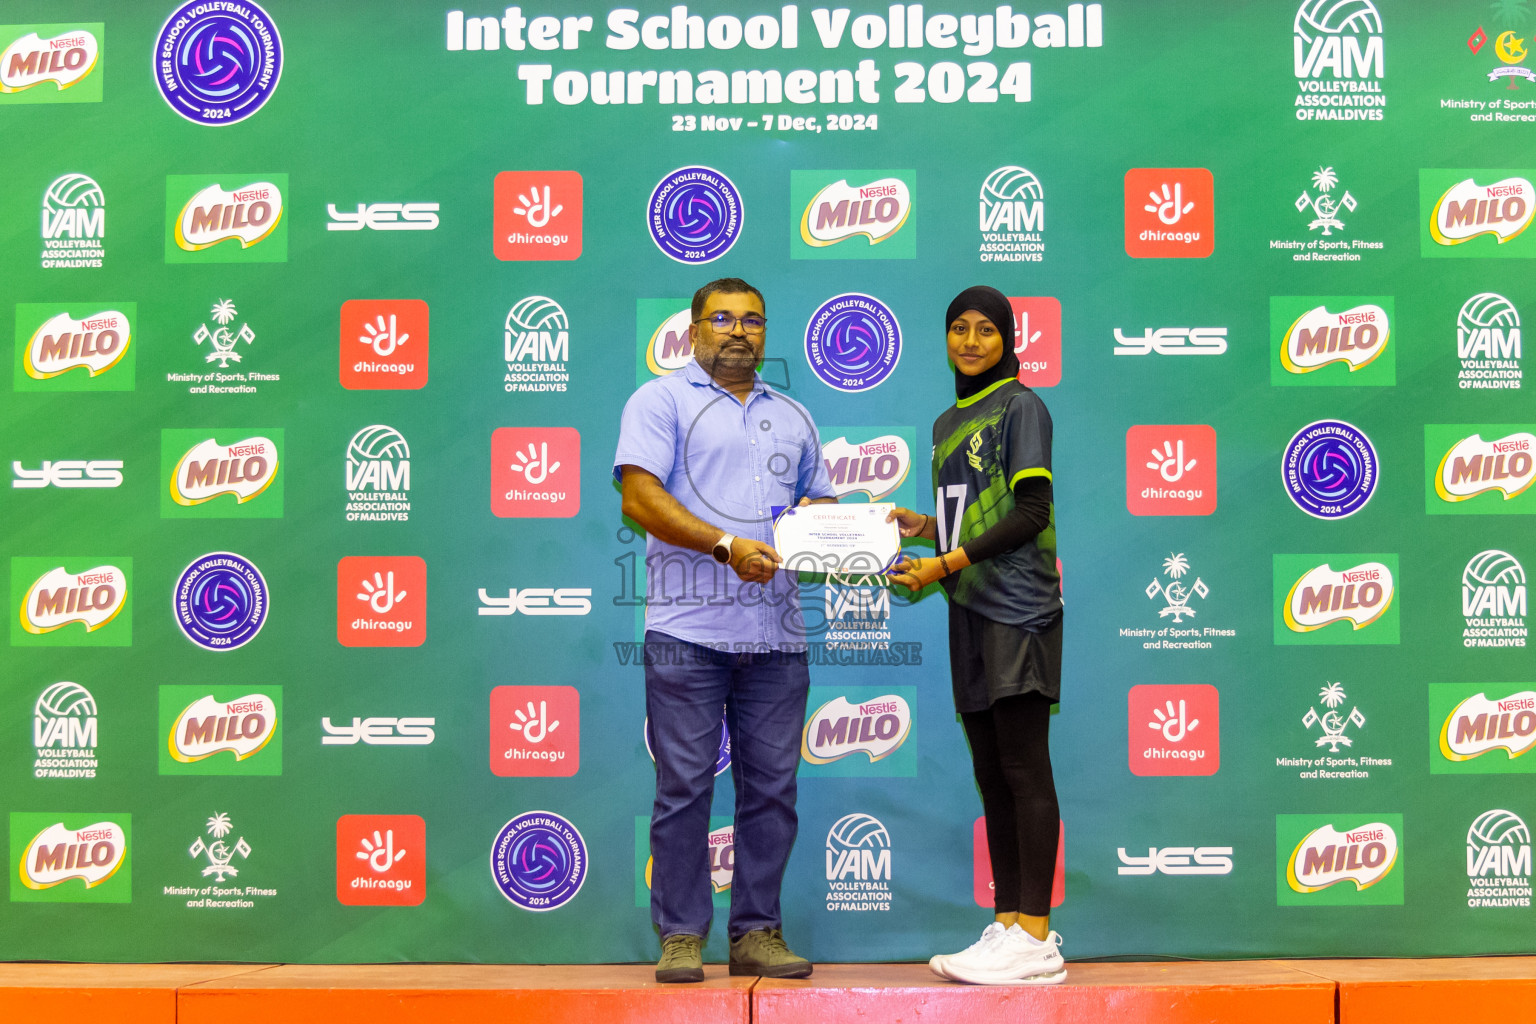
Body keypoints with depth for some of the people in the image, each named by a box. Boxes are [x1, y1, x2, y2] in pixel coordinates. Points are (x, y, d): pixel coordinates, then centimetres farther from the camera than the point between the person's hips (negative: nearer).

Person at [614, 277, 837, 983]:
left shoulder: (793, 416, 23)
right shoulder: (661, 401, 6)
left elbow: (821, 501, 26)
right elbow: (640, 497, -6)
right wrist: (726, 545, -17)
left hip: (776, 632, 5)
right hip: (688, 627, -4)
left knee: (772, 787, 4)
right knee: (684, 786, -3)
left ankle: (758, 932, 14)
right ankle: (681, 936, 7)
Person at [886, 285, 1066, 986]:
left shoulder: (1020, 406, -3)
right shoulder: (947, 423, 21)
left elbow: (1030, 513, -11)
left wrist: (945, 563, -16)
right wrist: (924, 527, 8)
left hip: (1017, 608, -8)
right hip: (971, 612, 8)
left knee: (1024, 769, -9)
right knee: (991, 773, 8)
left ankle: (1036, 936, -6)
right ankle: (1007, 924, 13)